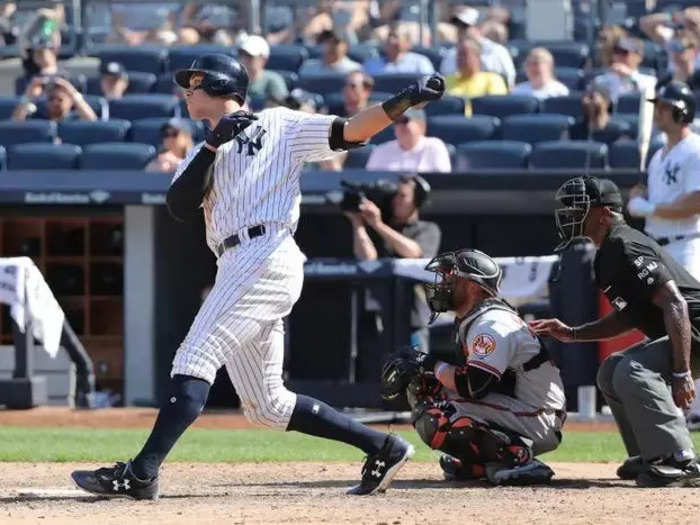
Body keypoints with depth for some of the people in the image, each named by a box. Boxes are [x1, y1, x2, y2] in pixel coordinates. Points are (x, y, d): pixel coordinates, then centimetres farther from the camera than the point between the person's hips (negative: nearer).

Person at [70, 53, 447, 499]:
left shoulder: (278, 126, 9)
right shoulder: (202, 154, 27)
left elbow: (350, 133, 0)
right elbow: (181, 206, 8)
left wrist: (403, 102, -15)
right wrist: (213, 145, -1)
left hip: (266, 257, -8)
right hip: (238, 268, 8)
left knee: (195, 360, -16)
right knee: (265, 405, 6)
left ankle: (140, 474, -22)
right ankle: (382, 449, 11)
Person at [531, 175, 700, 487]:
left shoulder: (625, 249, -19)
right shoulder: (609, 253, 14)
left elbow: (675, 304, -27)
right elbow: (627, 316, 24)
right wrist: (571, 334, 16)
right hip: (675, 335, 11)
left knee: (632, 372, -29)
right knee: (611, 371, 19)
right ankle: (649, 459, 18)